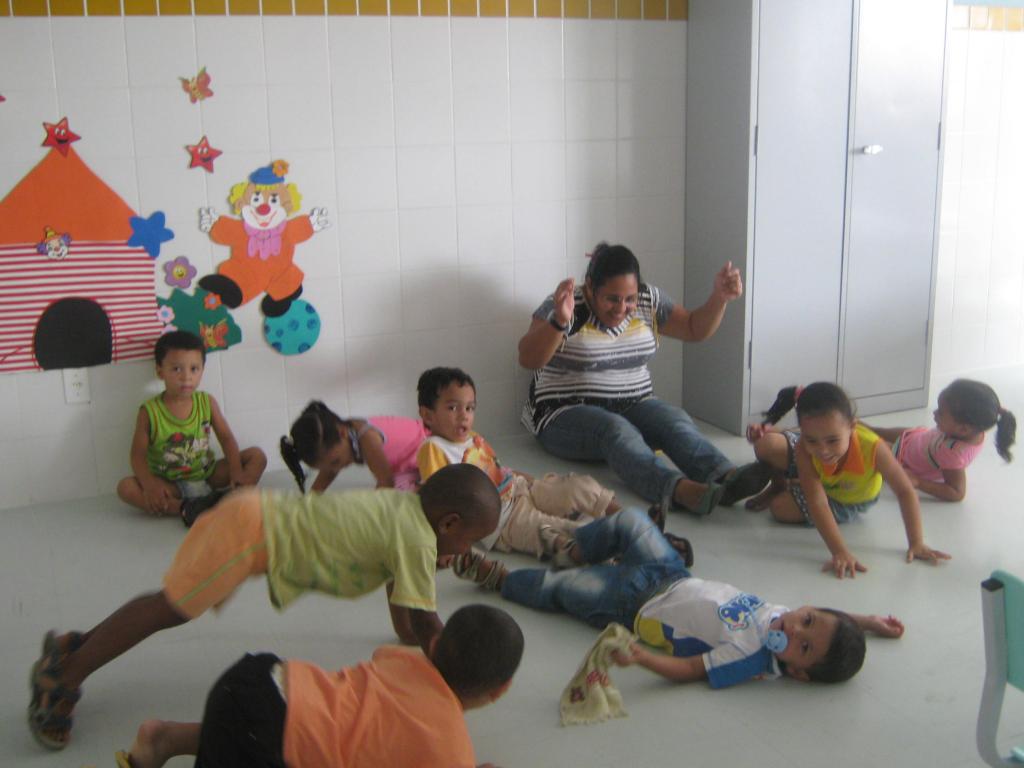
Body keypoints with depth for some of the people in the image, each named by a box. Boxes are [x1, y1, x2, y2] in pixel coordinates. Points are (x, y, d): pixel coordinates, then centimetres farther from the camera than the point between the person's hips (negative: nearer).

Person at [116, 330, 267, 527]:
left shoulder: (207, 402, -1)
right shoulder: (149, 411, -9)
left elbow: (226, 438, -2)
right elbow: (138, 455, -12)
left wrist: (236, 472, -18)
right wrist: (150, 485, -31)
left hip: (207, 475, 3)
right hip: (169, 485, -2)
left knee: (257, 456, -13)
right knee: (125, 487, -28)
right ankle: (185, 508, -39)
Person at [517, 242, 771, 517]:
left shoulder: (648, 301, 5)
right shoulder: (563, 307, -12)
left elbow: (695, 329, 13)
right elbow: (527, 359, -24)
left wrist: (719, 297, -6)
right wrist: (559, 321, -41)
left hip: (634, 408, 5)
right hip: (567, 416, -5)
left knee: (676, 420, -26)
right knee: (617, 430, -36)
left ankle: (726, 477, -50)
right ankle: (682, 490, -59)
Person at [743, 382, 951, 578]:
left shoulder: (872, 448, -43)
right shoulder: (803, 449, -39)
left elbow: (905, 492, -34)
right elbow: (817, 501, -42)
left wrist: (916, 543, -38)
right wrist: (840, 552, -52)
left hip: (847, 501, -1)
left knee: (782, 508, -22)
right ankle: (779, 486, 14)